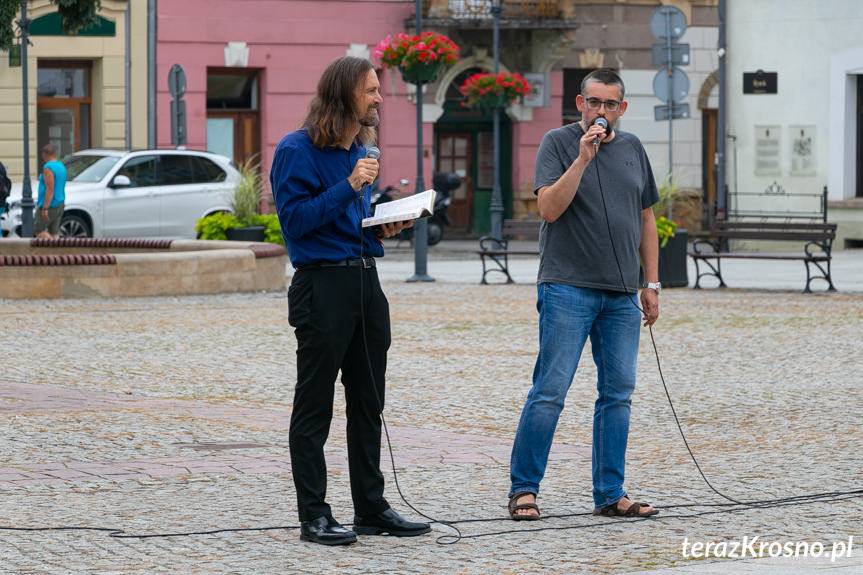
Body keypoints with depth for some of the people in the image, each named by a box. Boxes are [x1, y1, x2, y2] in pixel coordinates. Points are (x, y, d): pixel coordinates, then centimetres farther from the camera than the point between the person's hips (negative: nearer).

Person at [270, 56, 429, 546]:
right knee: (314, 406, -1)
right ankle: (314, 517, 2)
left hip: (365, 280, 8)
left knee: (368, 403, 12)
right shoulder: (298, 151, -10)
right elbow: (295, 219, -17)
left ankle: (372, 508, 19)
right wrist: (348, 186, -21)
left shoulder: (360, 150, 15)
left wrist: (382, 229, 6)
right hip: (323, 283, -8)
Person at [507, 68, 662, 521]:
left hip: (621, 296, 5)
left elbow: (646, 220, 19)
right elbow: (549, 208, -14)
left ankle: (610, 494, 9)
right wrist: (582, 159, -20)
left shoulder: (632, 149, 14)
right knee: (550, 390, -8)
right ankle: (523, 490, -1)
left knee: (618, 394, 4)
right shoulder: (558, 143, -2)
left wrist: (652, 284, 15)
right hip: (568, 289, -5)